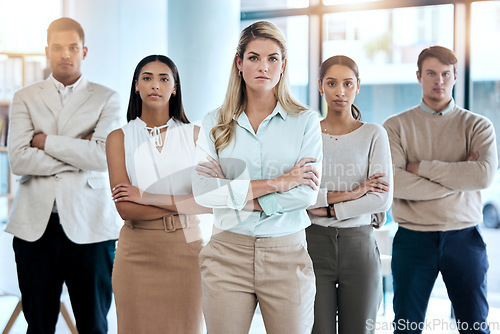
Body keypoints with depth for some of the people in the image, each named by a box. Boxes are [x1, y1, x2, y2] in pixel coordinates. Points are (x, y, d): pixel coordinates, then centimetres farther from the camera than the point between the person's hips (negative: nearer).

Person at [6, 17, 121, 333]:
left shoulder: (106, 99, 6)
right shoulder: (25, 98, 10)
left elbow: (104, 156, -10)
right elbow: (18, 160, -5)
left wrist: (45, 140, -6)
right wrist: (79, 153, -8)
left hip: (89, 226, -1)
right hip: (36, 227, 1)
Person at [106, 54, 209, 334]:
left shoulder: (195, 134, 4)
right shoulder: (120, 138, 2)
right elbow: (126, 209, -9)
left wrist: (148, 197, -11)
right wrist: (184, 203, -10)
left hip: (187, 250, 1)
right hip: (138, 252, 0)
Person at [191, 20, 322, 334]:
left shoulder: (305, 122, 2)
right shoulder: (215, 123, 5)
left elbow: (307, 193, -9)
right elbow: (202, 190, -9)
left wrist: (235, 196, -10)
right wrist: (277, 182, -12)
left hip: (287, 253, 0)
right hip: (228, 252, 1)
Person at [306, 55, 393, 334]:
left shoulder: (374, 135, 3)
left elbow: (383, 198, -6)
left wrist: (329, 208, -10)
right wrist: (350, 194, -13)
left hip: (359, 244, 0)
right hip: (314, 243, 0)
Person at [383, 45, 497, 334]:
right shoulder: (397, 126, 3)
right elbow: (393, 181, -13)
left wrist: (421, 166, -12)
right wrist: (457, 177, -12)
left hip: (464, 237, 1)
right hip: (413, 238, 0)